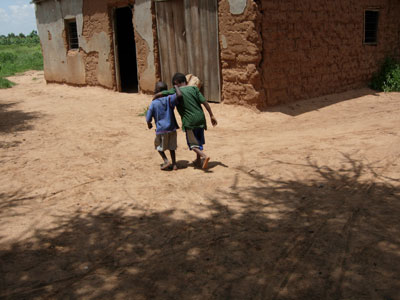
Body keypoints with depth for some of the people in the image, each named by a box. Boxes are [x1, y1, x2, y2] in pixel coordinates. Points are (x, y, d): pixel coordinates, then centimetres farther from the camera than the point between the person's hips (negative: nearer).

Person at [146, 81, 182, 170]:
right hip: (171, 128, 2)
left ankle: (166, 161, 4)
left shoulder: (153, 104, -8)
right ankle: (174, 164, 19)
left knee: (159, 146, 18)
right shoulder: (169, 99, -6)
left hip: (161, 130, -2)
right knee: (171, 147, 19)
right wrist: (176, 87, -5)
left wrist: (149, 125, 18)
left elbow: (148, 119, -5)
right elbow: (179, 95, -25)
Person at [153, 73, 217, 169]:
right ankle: (198, 160, 30)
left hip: (190, 121, -5)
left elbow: (158, 94, -6)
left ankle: (204, 156, -15)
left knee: (193, 143, 7)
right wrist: (212, 115, 3)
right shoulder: (194, 88, 5)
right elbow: (204, 102, 0)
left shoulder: (175, 91, -3)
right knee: (199, 141, 21)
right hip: (200, 119, 5)